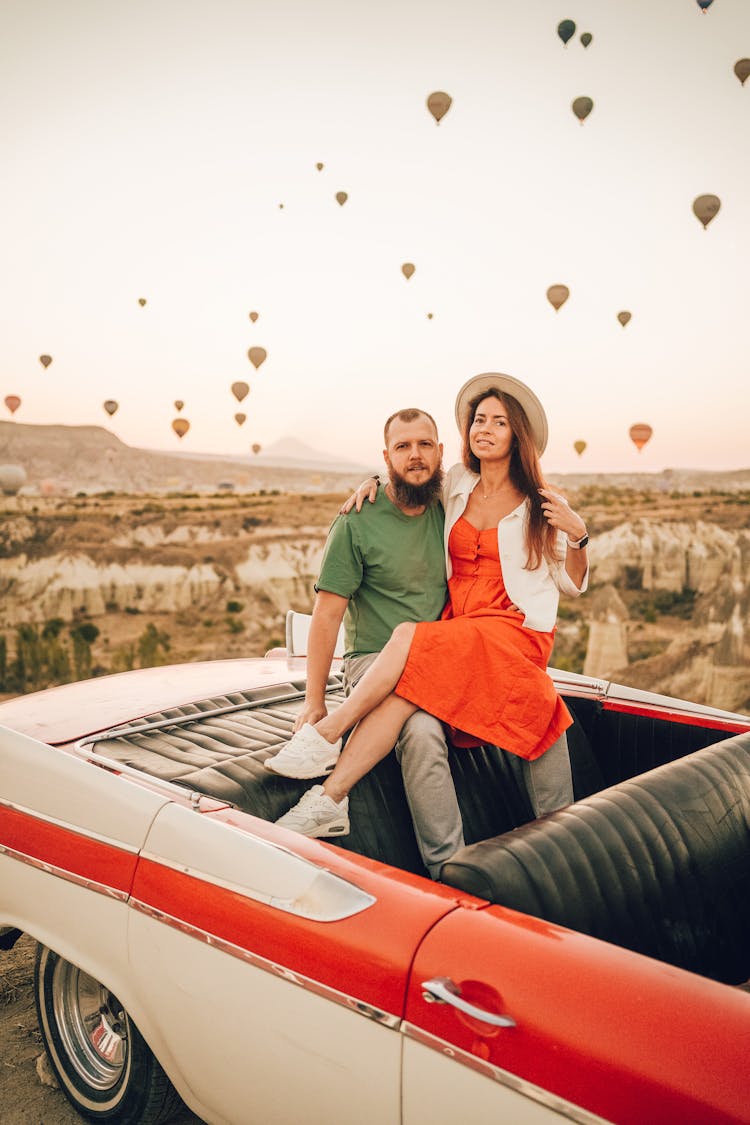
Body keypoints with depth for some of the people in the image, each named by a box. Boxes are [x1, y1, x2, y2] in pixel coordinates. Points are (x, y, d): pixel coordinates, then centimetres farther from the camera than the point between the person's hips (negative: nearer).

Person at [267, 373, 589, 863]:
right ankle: (330, 798, -30)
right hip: (458, 628, 3)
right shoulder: (456, 485, 11)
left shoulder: (541, 504, 2)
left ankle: (327, 735, -22)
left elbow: (573, 584, 7)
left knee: (409, 638, -31)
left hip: (516, 632, -3)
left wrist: (578, 536, -11)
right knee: (403, 693, -29)